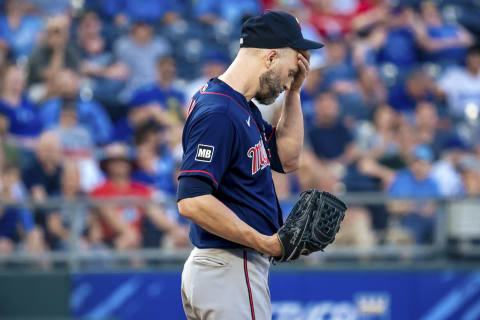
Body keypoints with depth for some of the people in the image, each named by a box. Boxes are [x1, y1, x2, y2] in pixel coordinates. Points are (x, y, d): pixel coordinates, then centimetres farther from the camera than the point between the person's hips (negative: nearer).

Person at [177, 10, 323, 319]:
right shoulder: (218, 114, -19)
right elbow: (192, 201, -26)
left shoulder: (244, 109, 14)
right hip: (231, 271, -11)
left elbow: (287, 159, 24)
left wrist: (294, 92, 14)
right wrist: (265, 243, -24)